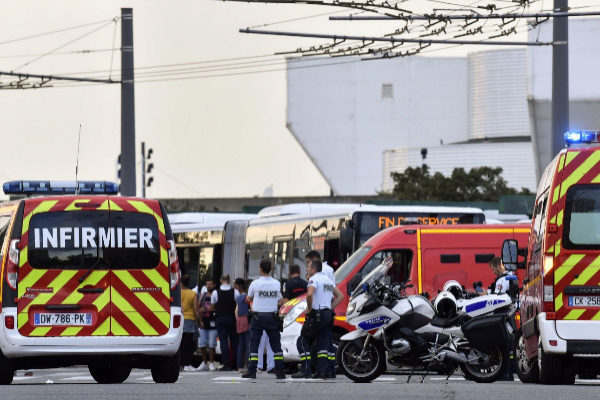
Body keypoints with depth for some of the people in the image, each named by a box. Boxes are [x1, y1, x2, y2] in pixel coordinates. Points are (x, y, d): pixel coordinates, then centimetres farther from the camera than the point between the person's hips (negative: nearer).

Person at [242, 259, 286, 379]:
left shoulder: (255, 284, -7)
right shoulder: (277, 284, -1)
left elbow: (249, 299, 8)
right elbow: (279, 300, 5)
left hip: (258, 317, -2)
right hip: (272, 317, 2)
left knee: (254, 344, 3)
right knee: (276, 344, 8)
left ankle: (252, 371, -3)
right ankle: (280, 372, 4)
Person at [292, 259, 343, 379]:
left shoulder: (314, 279, -9)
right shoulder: (328, 279, 18)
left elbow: (309, 294, -28)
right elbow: (340, 295, 23)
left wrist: (309, 308, -14)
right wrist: (331, 307, 15)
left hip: (316, 315, -8)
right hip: (328, 315, 8)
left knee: (303, 341, 1)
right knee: (323, 343, 9)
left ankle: (305, 370, -7)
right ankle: (322, 371, 2)